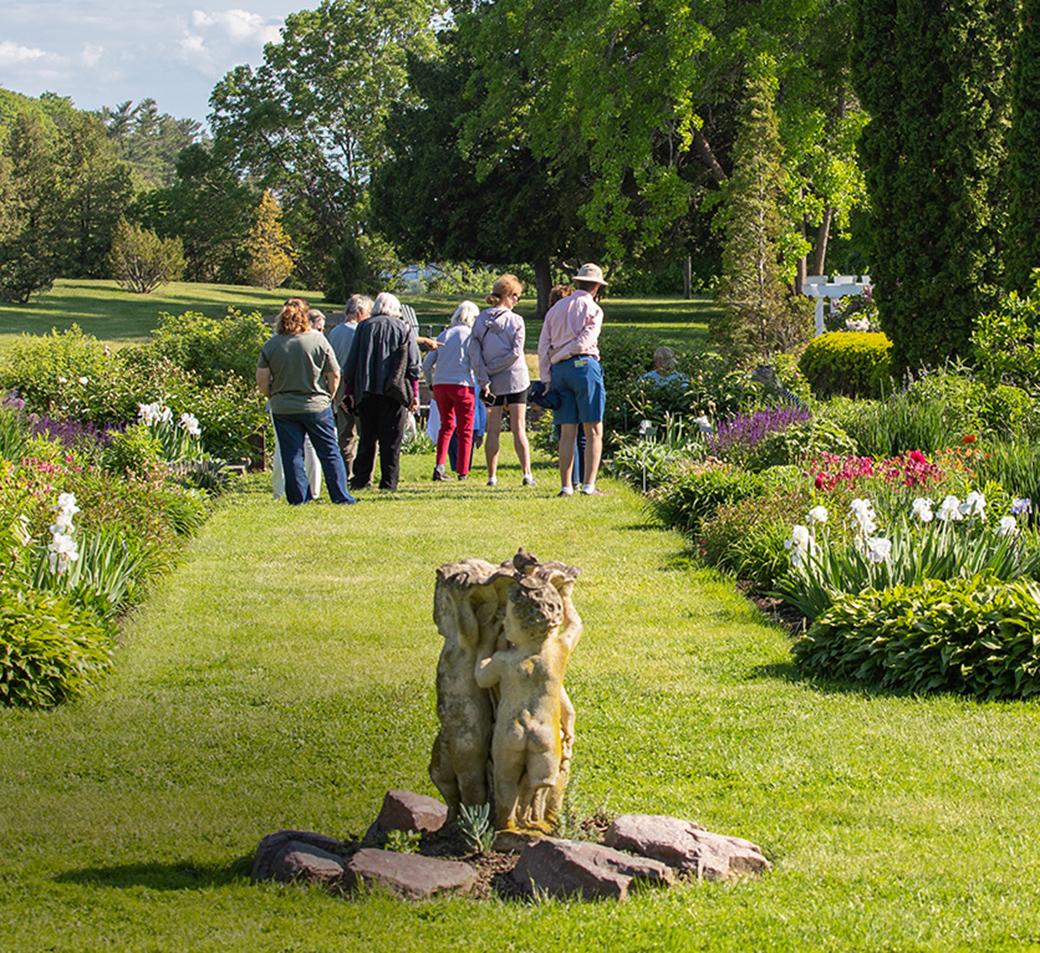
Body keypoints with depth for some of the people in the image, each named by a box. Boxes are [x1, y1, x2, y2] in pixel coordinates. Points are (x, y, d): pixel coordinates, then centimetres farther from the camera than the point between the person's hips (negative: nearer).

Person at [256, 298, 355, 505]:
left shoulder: (271, 344, -5)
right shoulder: (318, 340, -7)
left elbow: (262, 381, -4)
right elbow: (334, 375, -3)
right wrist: (328, 396, 12)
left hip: (283, 408, 1)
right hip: (316, 406, -1)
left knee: (291, 454, 7)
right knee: (329, 452, 8)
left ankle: (298, 498, 7)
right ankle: (340, 496, 9)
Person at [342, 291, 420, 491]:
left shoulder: (363, 327, 7)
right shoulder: (403, 329, 4)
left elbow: (351, 362, 7)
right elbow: (413, 365, 2)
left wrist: (349, 391, 12)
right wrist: (414, 395, 5)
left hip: (366, 391, 2)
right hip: (394, 391, -2)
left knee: (367, 437, 9)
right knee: (391, 440, 1)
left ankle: (361, 478, 6)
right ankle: (389, 481, -1)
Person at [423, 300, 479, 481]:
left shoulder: (444, 334, 13)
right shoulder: (470, 334, -1)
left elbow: (426, 365, 13)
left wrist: (432, 384, 24)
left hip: (440, 385, 5)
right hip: (462, 385, -4)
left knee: (447, 426, 18)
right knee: (465, 430, 6)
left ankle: (440, 466, 4)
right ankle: (463, 472, 5)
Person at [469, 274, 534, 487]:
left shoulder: (481, 320, 1)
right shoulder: (515, 321, -8)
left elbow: (473, 351, -6)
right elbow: (515, 352, -14)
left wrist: (484, 379, -8)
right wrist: (492, 370, -7)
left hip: (493, 382, 2)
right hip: (515, 378, -2)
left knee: (493, 430, 7)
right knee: (519, 428, 2)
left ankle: (492, 476, 5)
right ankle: (527, 473, -1)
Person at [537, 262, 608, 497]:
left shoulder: (556, 308, 17)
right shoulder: (593, 309, 1)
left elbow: (543, 347, 11)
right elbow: (584, 341, -11)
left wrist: (546, 379, 10)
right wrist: (566, 354, 1)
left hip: (559, 370, 5)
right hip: (584, 365, -5)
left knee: (567, 432, 6)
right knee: (594, 431, -2)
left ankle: (566, 486, 1)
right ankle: (589, 485, -10)